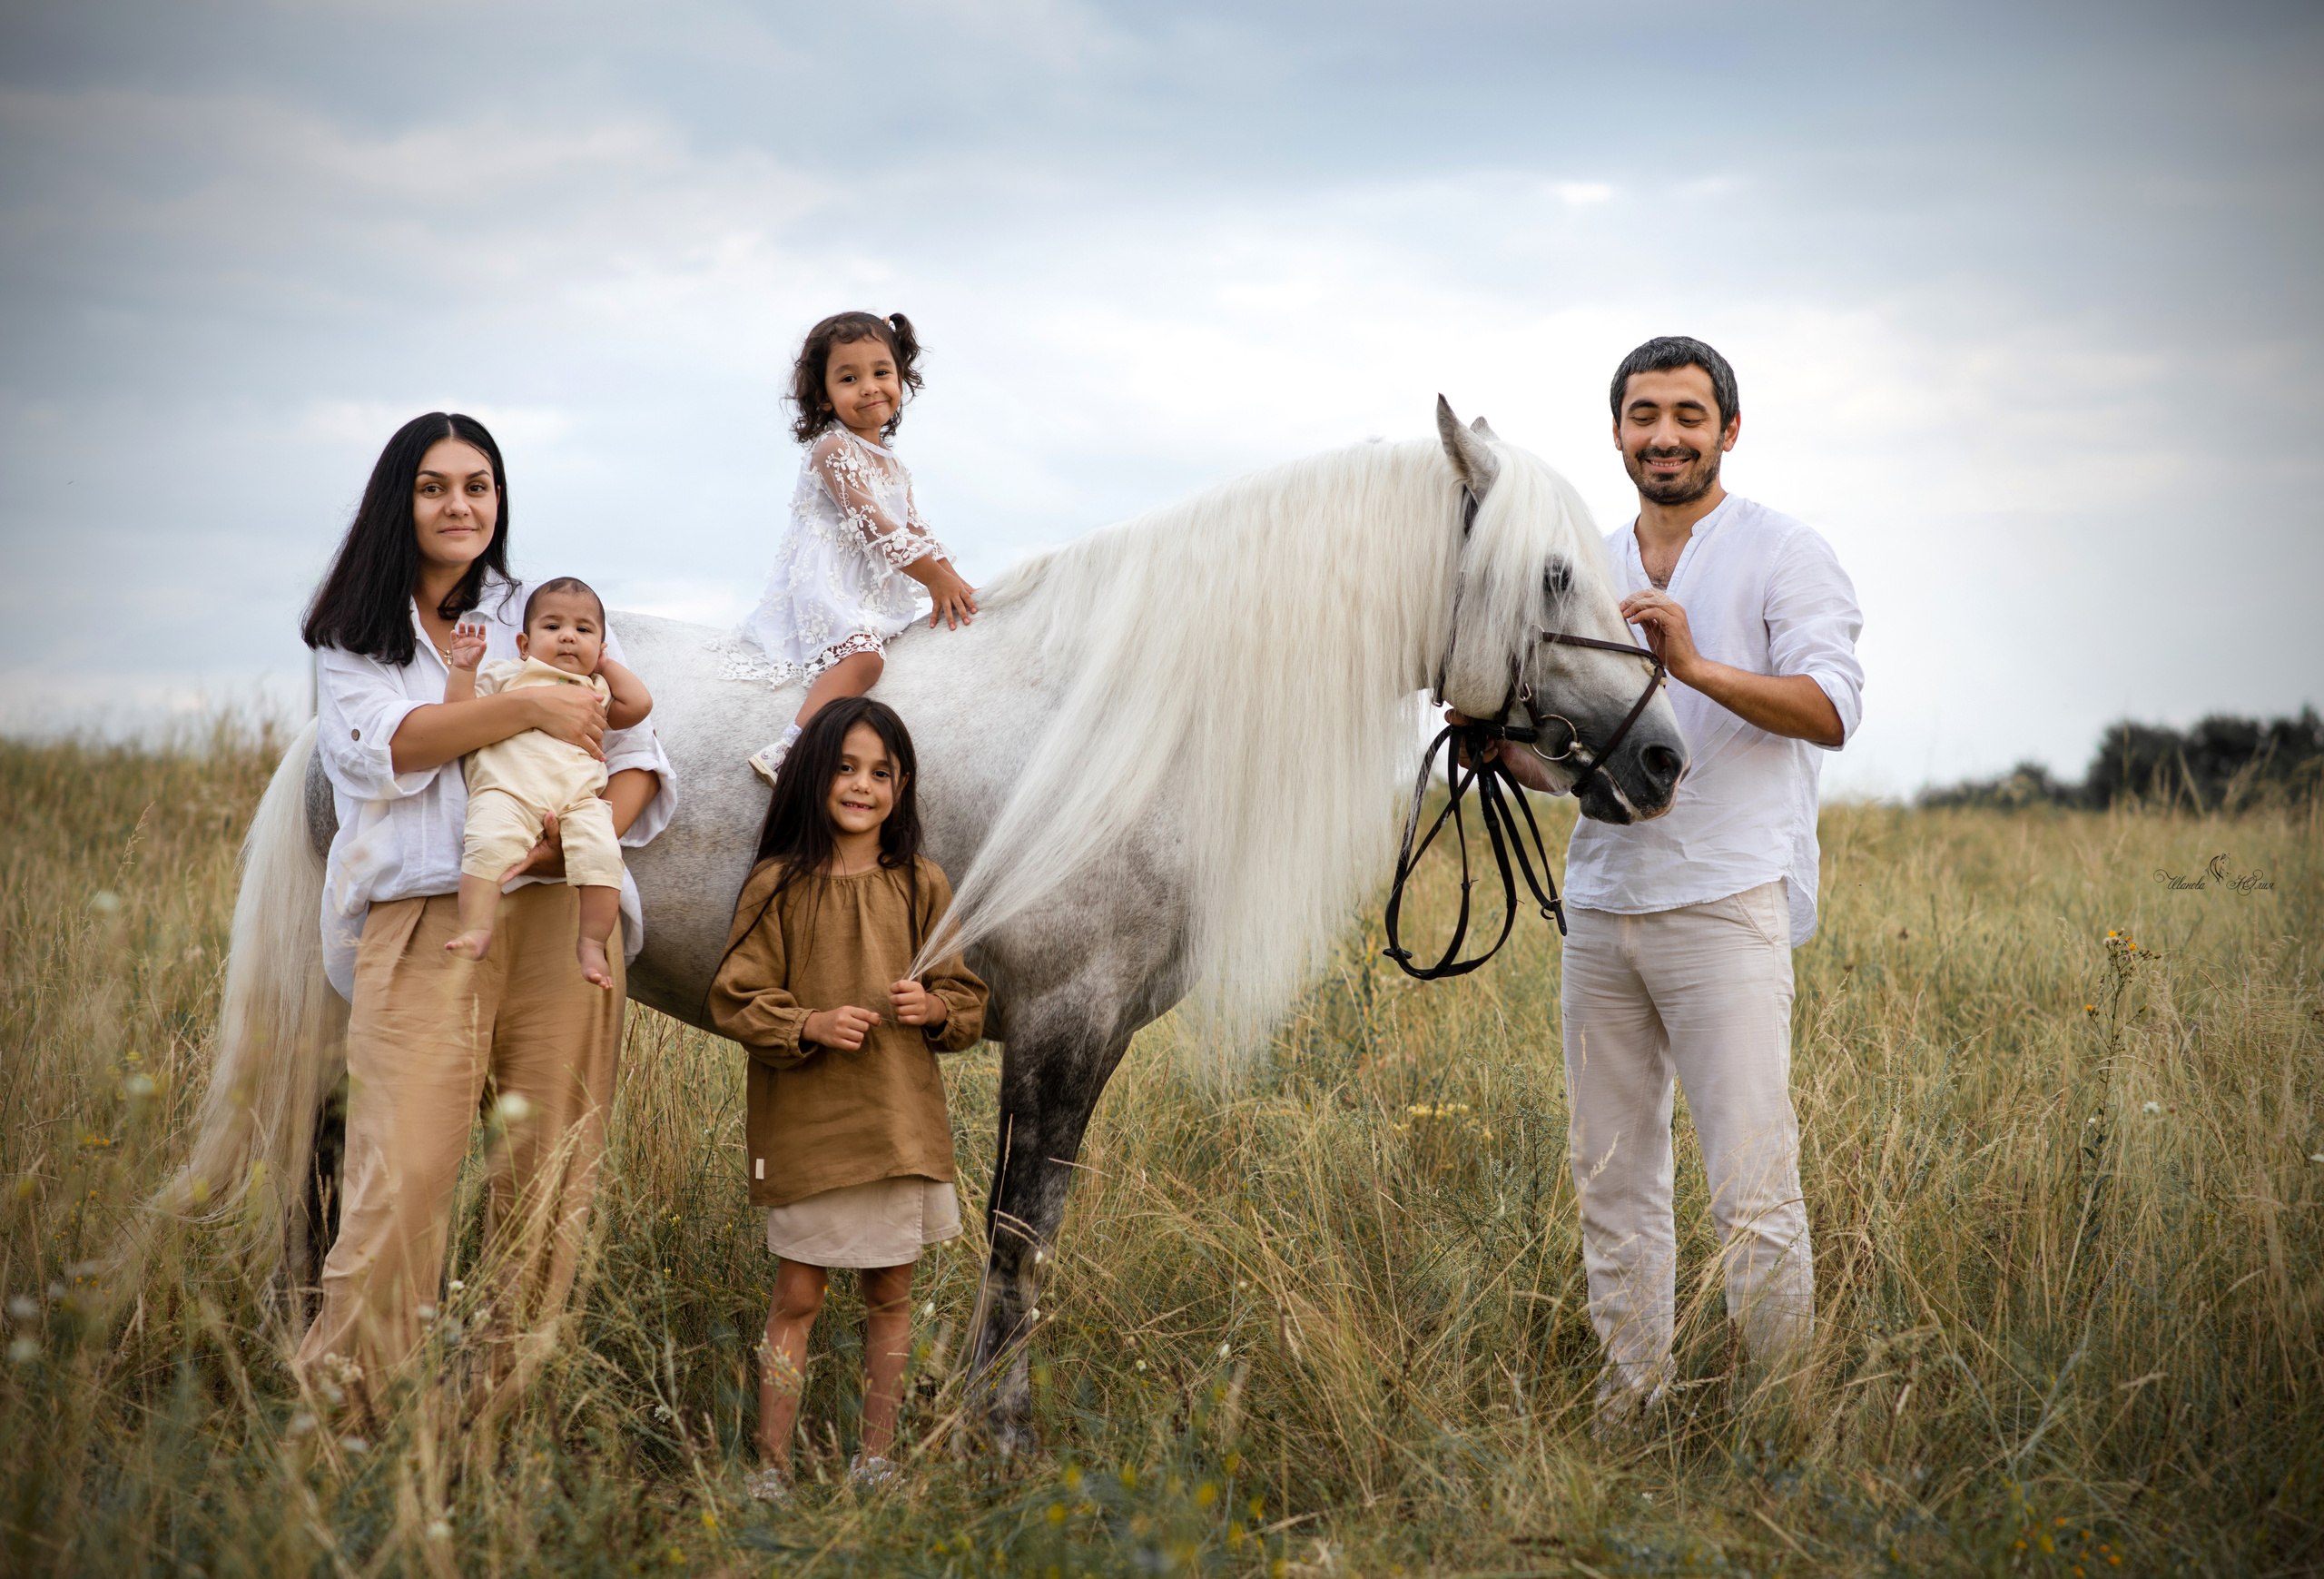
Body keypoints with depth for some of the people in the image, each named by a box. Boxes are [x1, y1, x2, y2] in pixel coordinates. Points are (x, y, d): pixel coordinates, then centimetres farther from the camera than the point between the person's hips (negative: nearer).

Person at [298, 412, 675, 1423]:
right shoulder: (354, 639, 14)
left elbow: (637, 758, 10)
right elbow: (393, 742, -5)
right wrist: (531, 706, -12)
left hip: (559, 914, 2)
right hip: (421, 923, -2)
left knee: (549, 1174, -1)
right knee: (403, 1170, -12)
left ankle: (504, 1403, 8)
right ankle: (338, 1400, -5)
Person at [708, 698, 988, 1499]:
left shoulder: (921, 887, 5)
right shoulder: (780, 886, -3)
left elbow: (970, 1001, 11)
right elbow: (735, 1001, -3)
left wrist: (935, 1006, -11)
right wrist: (810, 1026, -18)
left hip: (901, 1123, 3)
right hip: (806, 1125, -3)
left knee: (889, 1295, 10)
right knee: (796, 1296, 1)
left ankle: (876, 1458, 21)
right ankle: (772, 1465, 9)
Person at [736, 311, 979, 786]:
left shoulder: (891, 466, 20)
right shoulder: (832, 449, -8)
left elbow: (916, 533, 17)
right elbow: (872, 525, -17)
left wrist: (950, 581, -3)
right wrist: (937, 578, -18)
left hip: (875, 596, 10)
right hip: (826, 584, -10)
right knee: (862, 655, -32)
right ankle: (787, 750, -44)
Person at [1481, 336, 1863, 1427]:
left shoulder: (1784, 556, 0)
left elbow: (1832, 710, -15)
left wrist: (1698, 667, -27)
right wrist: (1506, 746, 2)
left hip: (1726, 900, -6)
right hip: (1601, 906, 6)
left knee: (1751, 1185, -9)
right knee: (1610, 1179, 9)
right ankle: (1628, 1407, 18)